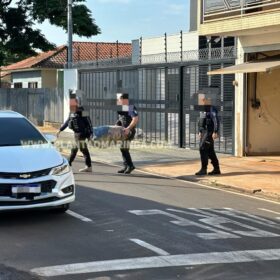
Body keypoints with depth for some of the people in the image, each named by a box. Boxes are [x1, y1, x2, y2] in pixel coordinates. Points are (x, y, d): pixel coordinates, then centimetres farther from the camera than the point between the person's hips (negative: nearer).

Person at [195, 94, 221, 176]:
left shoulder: (211, 109, -14)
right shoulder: (204, 110, 16)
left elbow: (216, 121, -21)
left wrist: (215, 132, -26)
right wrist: (200, 131, 22)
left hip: (209, 132, -10)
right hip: (204, 132, 10)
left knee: (203, 148, -14)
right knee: (210, 151, 12)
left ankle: (203, 169, -12)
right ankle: (216, 169, 18)